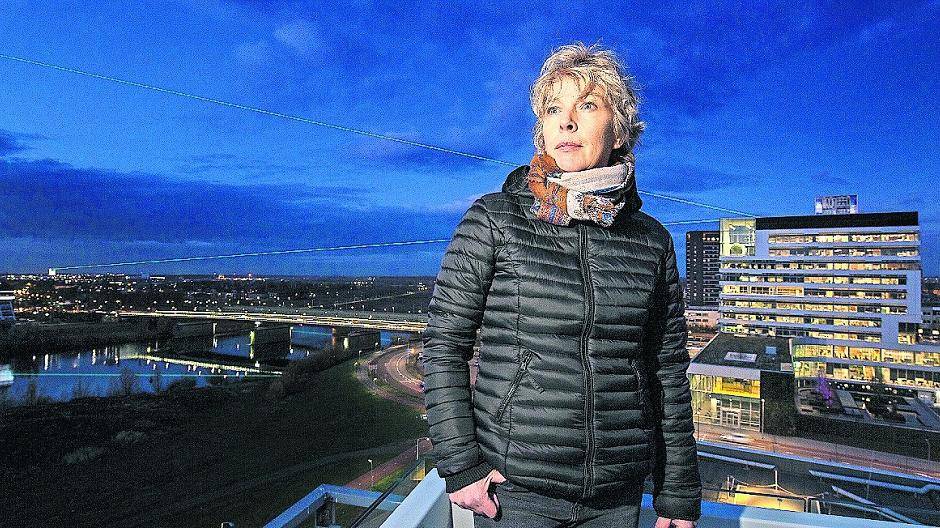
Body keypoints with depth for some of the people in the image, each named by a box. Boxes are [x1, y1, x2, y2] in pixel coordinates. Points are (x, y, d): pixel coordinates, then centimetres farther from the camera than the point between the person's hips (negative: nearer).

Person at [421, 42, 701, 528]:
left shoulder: (651, 240, 1)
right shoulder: (494, 220, -7)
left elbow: (669, 371, 5)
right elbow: (444, 343, -6)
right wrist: (459, 464, -10)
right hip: (513, 488, -2)